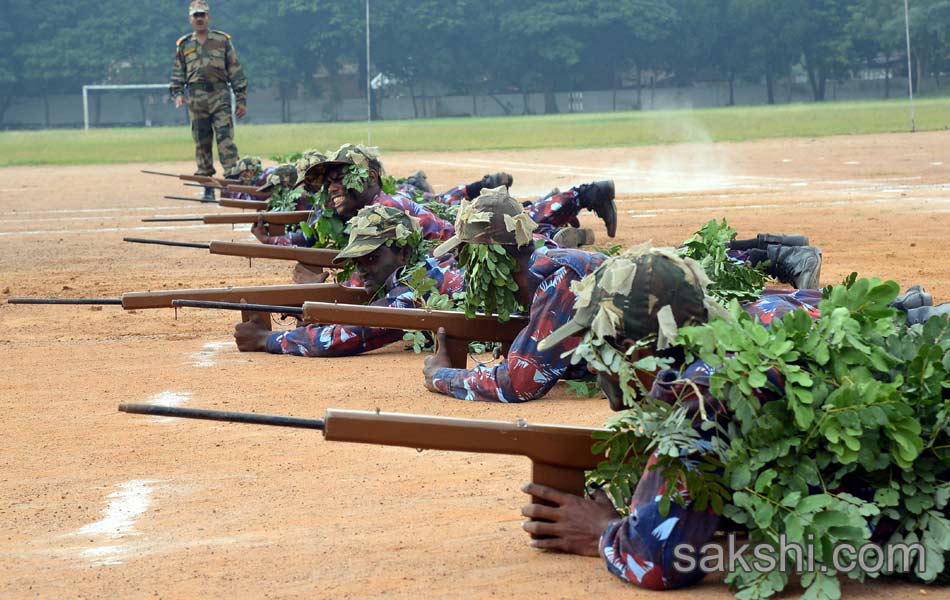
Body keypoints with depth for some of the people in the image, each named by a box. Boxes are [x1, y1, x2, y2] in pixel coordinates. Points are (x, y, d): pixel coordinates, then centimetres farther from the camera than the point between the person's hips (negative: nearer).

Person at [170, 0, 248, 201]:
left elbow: (236, 71, 6)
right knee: (201, 144, 4)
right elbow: (177, 74, 18)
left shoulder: (223, 40, 7)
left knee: (225, 139, -13)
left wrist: (241, 100, 0)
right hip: (195, 100, 3)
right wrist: (177, 94, 1)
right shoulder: (184, 45, 14)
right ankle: (208, 189, 8)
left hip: (220, 96, -3)